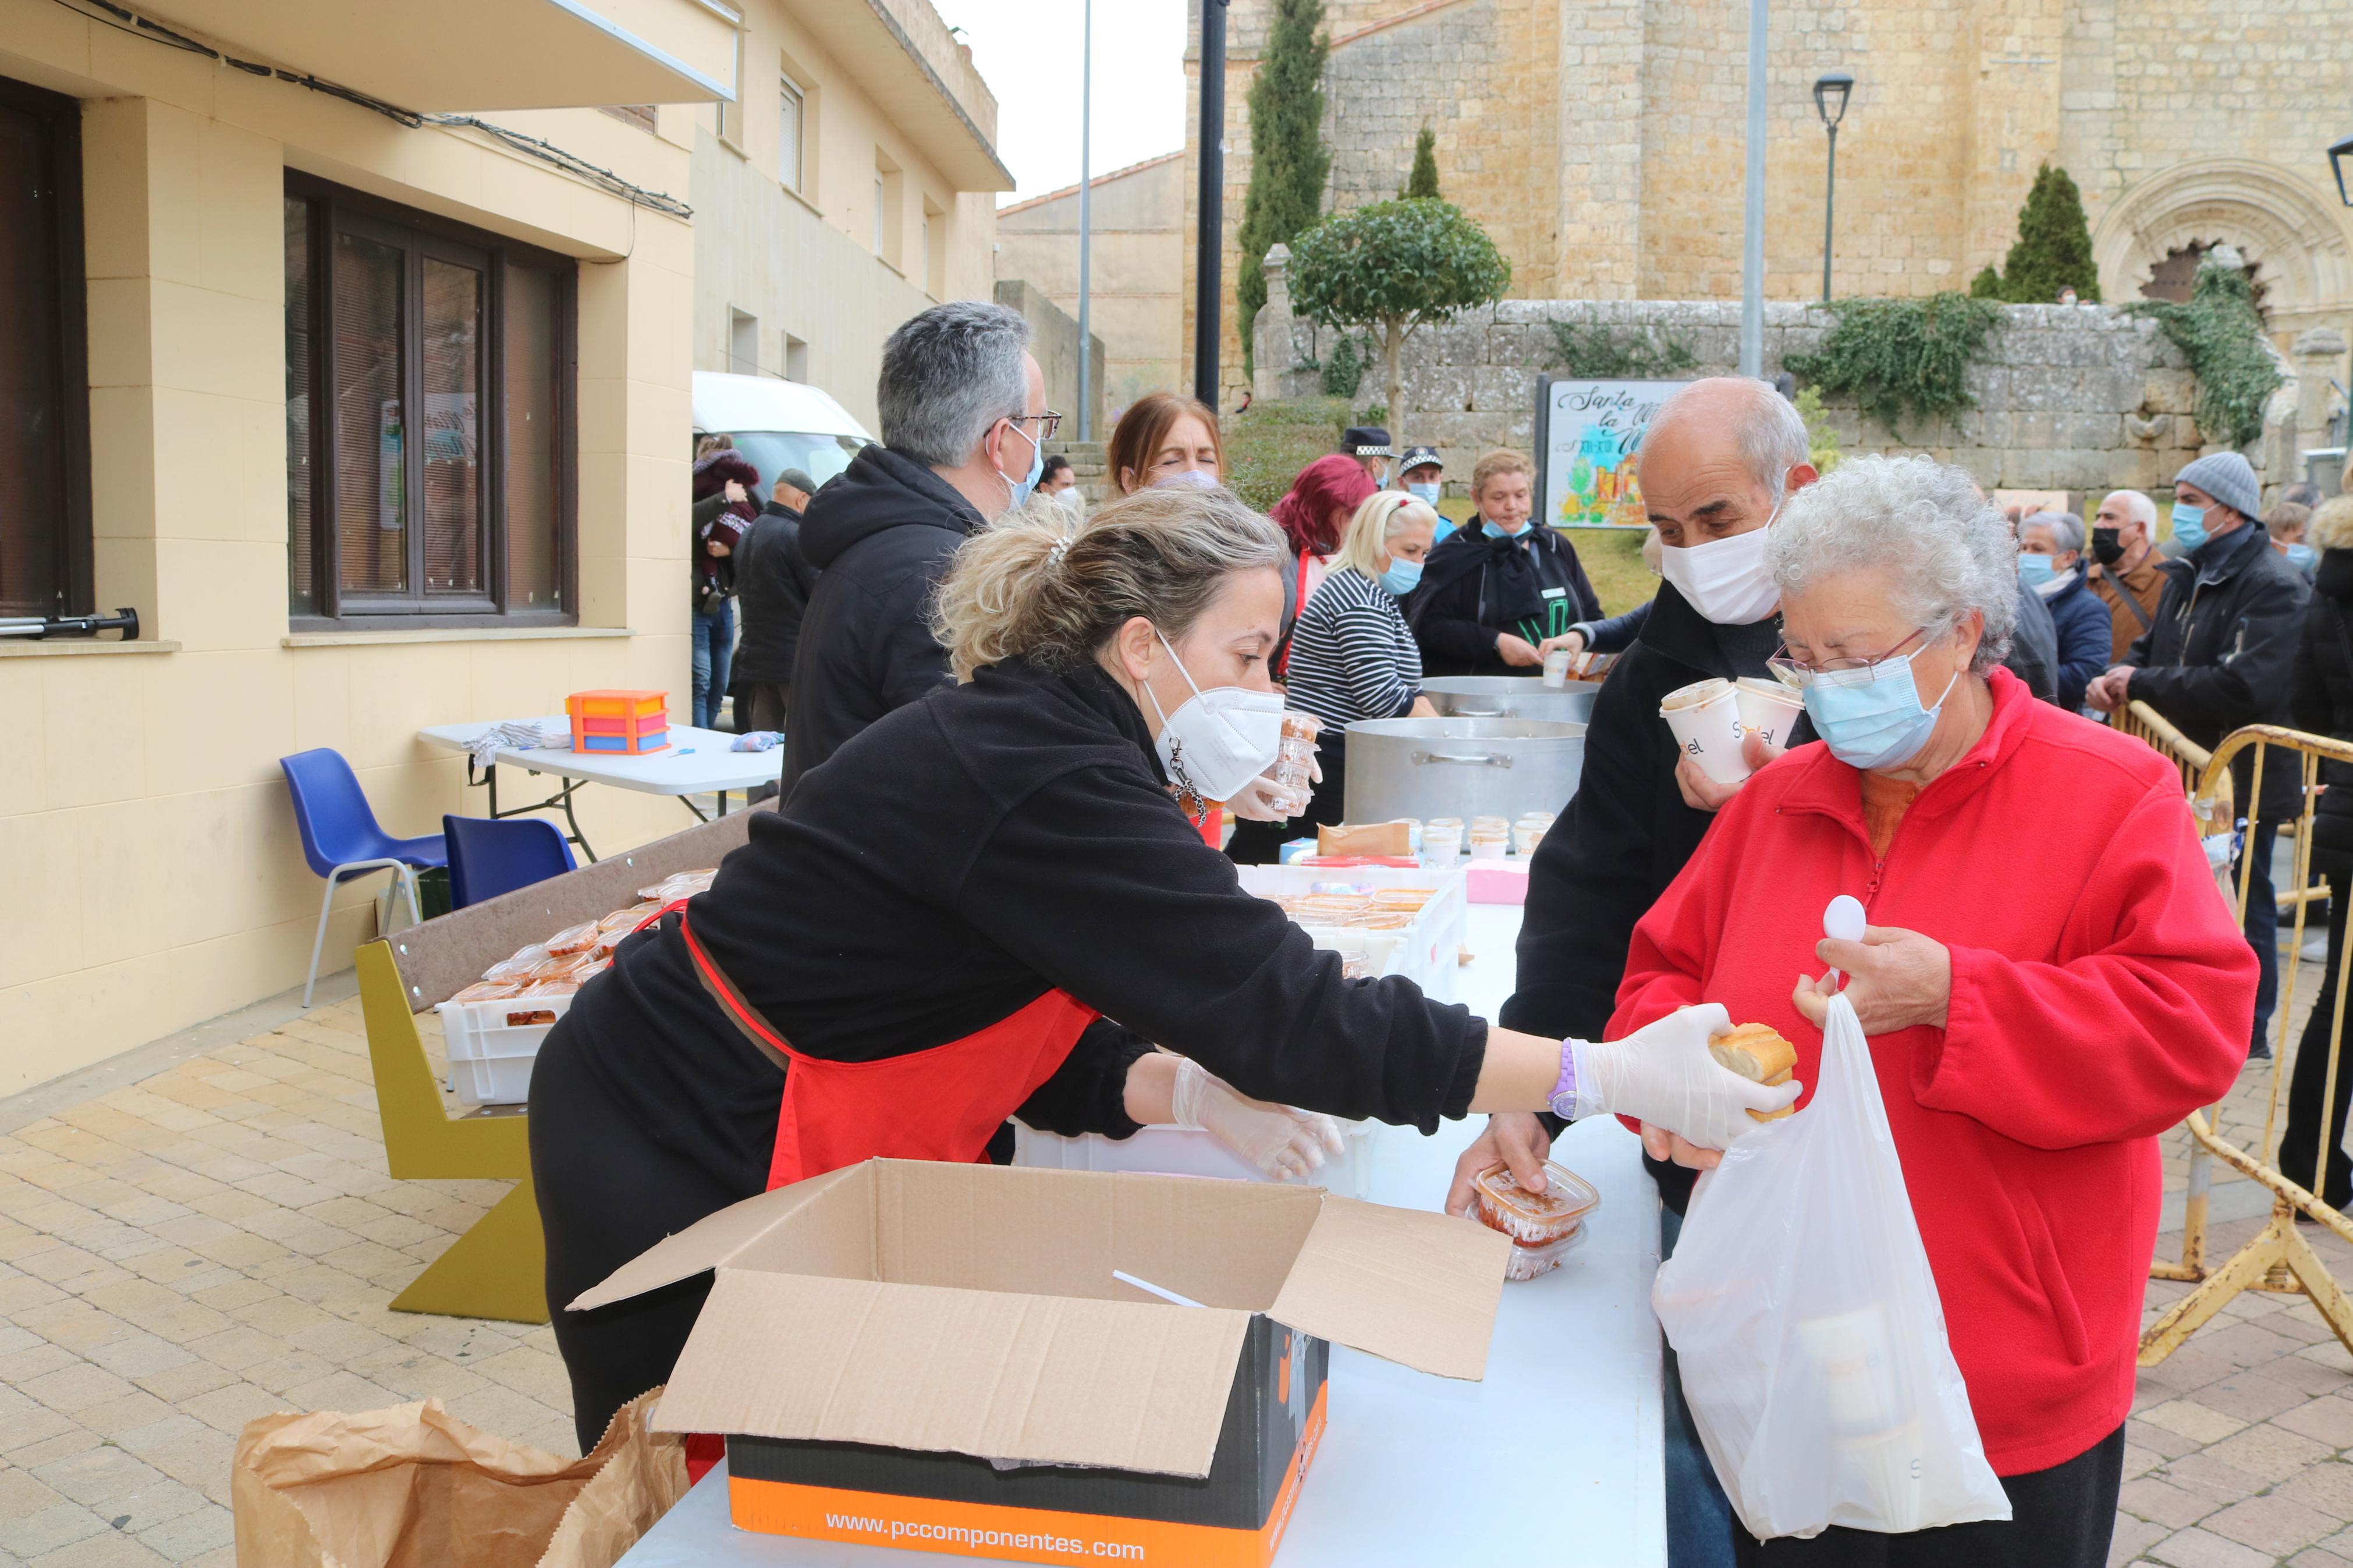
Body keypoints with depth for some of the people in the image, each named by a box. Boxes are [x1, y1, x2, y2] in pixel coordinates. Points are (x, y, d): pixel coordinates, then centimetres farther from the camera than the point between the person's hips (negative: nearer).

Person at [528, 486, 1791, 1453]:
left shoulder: (1041, 737, 4)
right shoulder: (1047, 784, -27)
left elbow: (1048, 1046, 6)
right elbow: (1286, 1011, -30)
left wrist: (1190, 1094, -13)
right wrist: (1605, 1079, -26)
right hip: (680, 1160, -9)